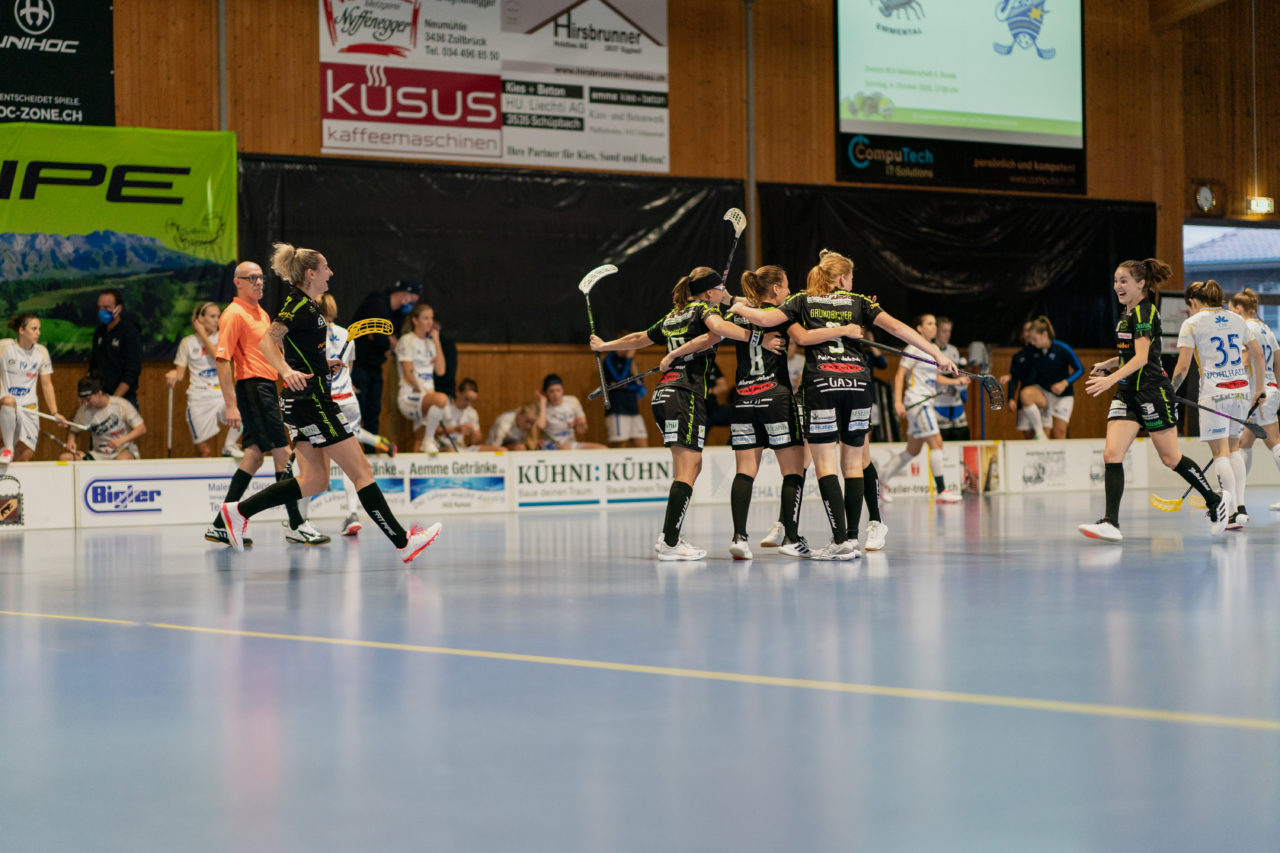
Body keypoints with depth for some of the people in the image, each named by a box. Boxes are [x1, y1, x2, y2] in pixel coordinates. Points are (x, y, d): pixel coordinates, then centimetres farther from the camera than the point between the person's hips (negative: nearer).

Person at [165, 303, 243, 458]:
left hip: (222, 394, 1)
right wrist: (173, 374, -16)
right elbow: (180, 373, 8)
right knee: (204, 452, -4)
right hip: (199, 398, -1)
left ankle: (228, 445, -7)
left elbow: (220, 361, -12)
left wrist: (203, 335, -7)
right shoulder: (188, 342, 6)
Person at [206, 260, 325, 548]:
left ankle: (221, 525, 11)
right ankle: (296, 525, -6)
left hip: (266, 388, 9)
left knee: (254, 456, 8)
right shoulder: (234, 314, -9)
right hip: (252, 386, -9)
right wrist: (230, 404, -22)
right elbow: (222, 359, -15)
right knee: (282, 453, -9)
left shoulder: (262, 314, 19)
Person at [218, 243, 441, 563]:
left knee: (314, 481, 9)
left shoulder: (306, 305, 15)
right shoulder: (298, 306, -14)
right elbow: (266, 342, -23)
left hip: (302, 402, 10)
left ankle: (239, 511, 10)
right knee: (361, 470, -7)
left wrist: (323, 363, 22)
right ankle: (402, 542, -5)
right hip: (310, 400, -10)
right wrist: (287, 372, -38)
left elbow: (295, 347, 27)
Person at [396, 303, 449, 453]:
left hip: (427, 396, 9)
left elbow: (440, 371, 6)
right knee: (441, 399, -35)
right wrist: (423, 391, -18)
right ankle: (428, 440, -20)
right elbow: (408, 374, -9)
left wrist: (436, 341, 5)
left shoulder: (430, 343, 19)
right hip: (409, 397, -9)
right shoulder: (406, 341, -2)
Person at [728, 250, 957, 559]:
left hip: (821, 383, -2)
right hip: (858, 382, 2)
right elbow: (895, 327, 4)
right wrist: (937, 354, 3)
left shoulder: (803, 301, 12)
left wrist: (740, 308, 22)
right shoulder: (859, 302, 15)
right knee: (853, 463, 10)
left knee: (826, 464, -3)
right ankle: (852, 537, 8)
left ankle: (840, 540, -11)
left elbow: (765, 319, 1)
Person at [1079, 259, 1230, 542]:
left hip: (1152, 391, -8)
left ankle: (1215, 500, 24)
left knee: (1170, 458, 3)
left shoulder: (1144, 312, -14)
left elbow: (1141, 358, -23)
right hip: (1128, 393, 8)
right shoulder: (1128, 313, 14)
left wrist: (1110, 379, -32)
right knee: (1111, 454, -8)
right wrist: (1105, 365, 15)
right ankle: (1111, 523, -13)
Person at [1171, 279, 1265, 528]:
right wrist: (1260, 387, 25)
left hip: (1214, 391, -5)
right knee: (1234, 448, 17)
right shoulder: (1236, 319, 13)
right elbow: (1257, 353, 16)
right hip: (1241, 389, 5)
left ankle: (1232, 514, -12)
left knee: (1220, 452, -4)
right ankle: (1241, 508, 11)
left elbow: (1183, 365, -7)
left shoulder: (1191, 323, -2)